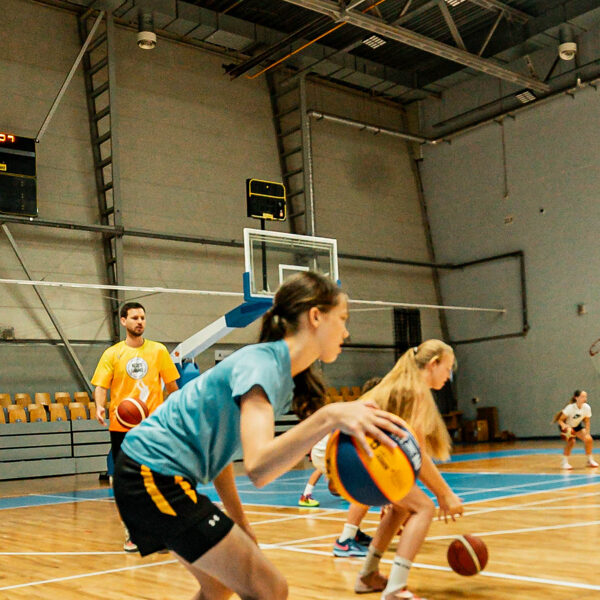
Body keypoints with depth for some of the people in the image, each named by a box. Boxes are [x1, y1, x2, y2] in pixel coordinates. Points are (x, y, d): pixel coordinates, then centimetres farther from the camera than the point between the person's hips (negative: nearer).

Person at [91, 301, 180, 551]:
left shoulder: (158, 350, 4)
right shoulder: (112, 354, 3)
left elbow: (171, 385, 9)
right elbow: (101, 385, -2)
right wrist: (100, 406, -21)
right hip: (121, 426, 0)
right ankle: (132, 533, 19)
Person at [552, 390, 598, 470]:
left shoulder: (587, 408, -20)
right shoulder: (570, 407, -33)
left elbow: (587, 421, -4)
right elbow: (560, 420, -26)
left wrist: (587, 433, -14)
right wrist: (564, 426, -46)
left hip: (577, 425, 5)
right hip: (566, 426, -5)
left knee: (589, 439, -11)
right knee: (571, 441, -27)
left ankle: (590, 460, 11)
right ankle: (564, 462, -12)